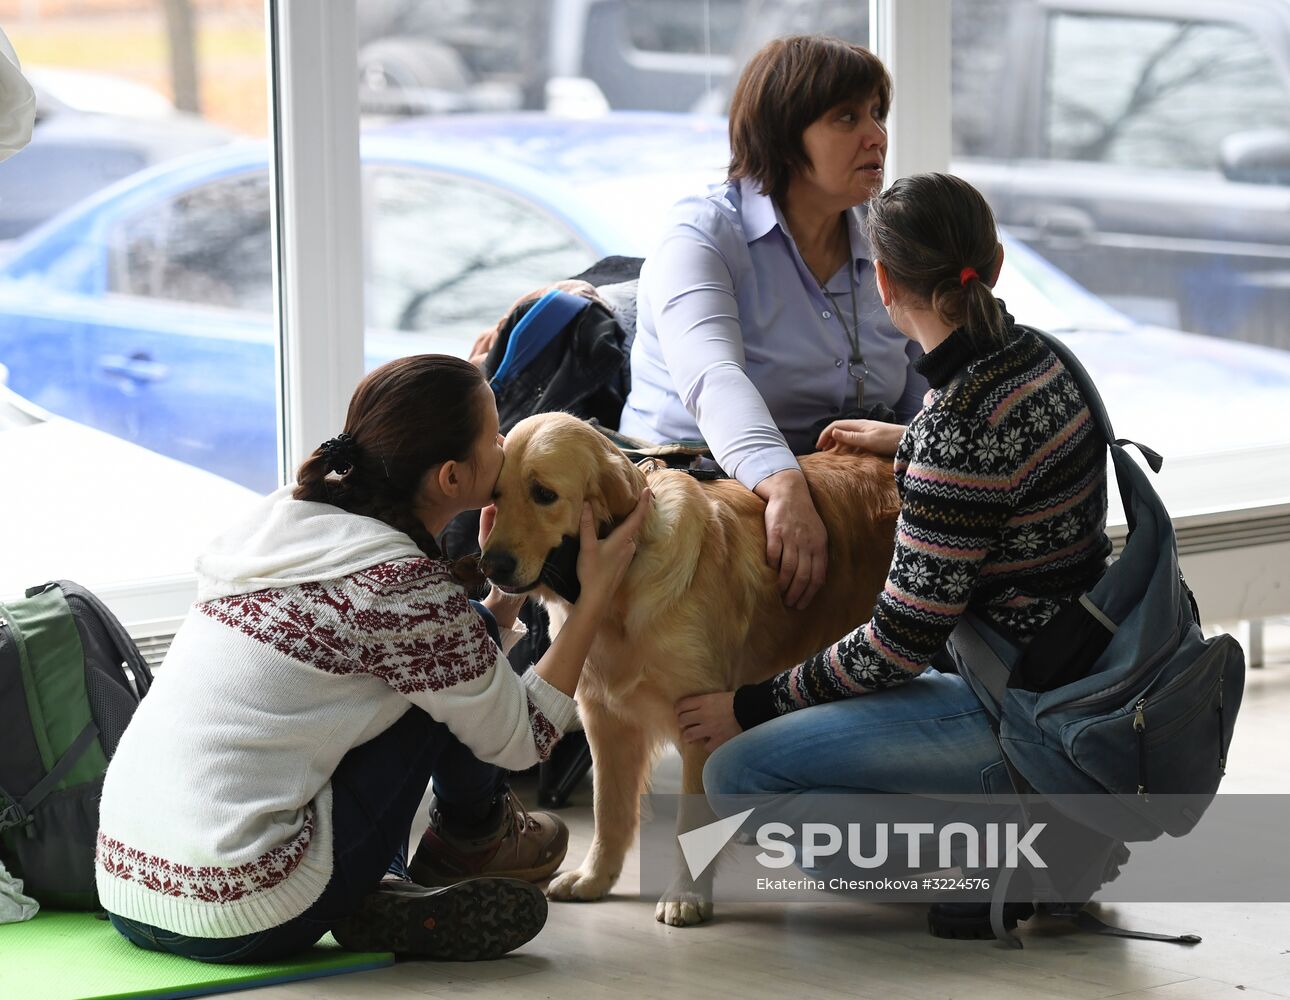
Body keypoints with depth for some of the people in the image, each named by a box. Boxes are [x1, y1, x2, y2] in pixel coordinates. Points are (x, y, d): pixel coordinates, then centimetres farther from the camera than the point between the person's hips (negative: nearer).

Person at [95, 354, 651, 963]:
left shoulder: (284, 515, 9)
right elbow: (522, 740, 2)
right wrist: (598, 590, 8)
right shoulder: (406, 588, -13)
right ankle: (473, 835, 29)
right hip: (236, 921, -8)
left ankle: (374, 904, 11)